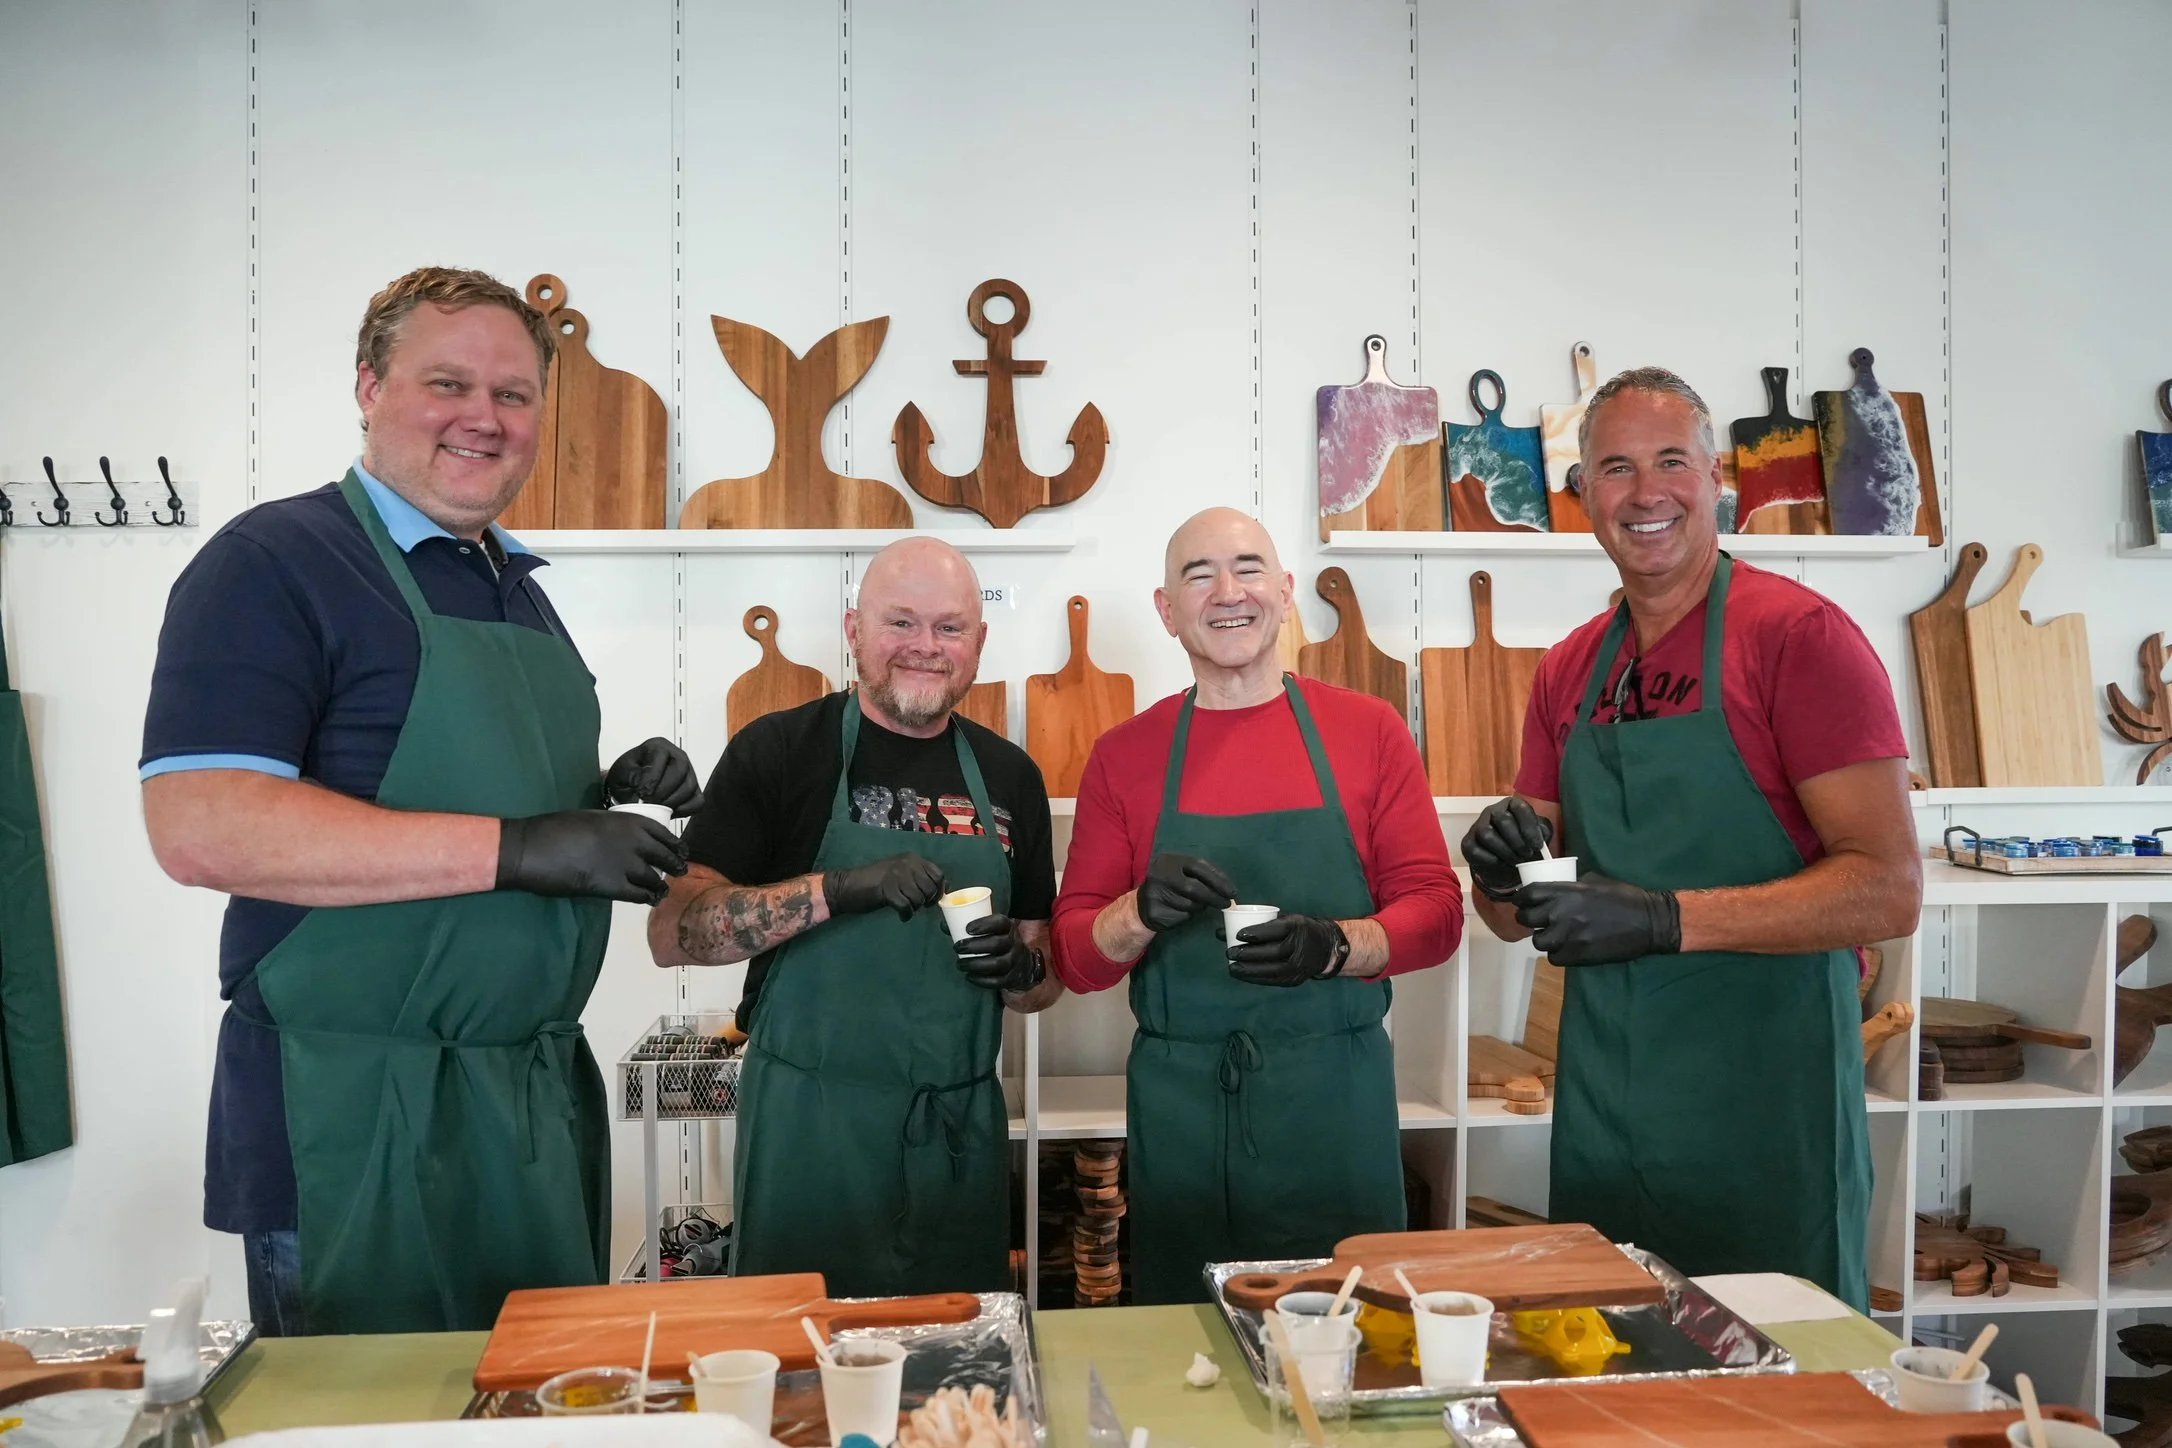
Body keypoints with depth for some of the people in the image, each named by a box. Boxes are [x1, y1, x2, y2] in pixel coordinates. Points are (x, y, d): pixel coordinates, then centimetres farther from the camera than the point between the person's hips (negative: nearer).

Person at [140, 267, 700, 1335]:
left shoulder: (518, 588, 15)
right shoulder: (275, 563, -10)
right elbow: (198, 826, -22)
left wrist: (609, 792, 2)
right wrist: (516, 846, -25)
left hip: (545, 1088, 8)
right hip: (359, 1110, -7)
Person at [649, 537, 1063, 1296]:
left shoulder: (1009, 775, 7)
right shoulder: (779, 749, -5)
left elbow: (1046, 976, 14)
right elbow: (672, 934, -12)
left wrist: (1023, 964, -9)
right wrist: (837, 889, -24)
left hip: (963, 1126, 4)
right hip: (810, 1120, -3)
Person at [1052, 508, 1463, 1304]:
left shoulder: (1369, 730, 3)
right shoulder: (1123, 754, 4)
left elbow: (1436, 911, 1)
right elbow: (1076, 958, 5)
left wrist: (1334, 945, -17)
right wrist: (1141, 913, -16)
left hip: (1337, 1097, 0)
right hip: (1179, 1101, 1)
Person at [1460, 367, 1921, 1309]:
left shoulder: (1799, 634, -9)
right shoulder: (1567, 672, 9)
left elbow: (1887, 892, -16)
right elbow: (1515, 916, 14)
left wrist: (1663, 919, -22)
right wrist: (1502, 867, -9)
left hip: (1765, 1098, -5)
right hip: (1600, 1102, 5)